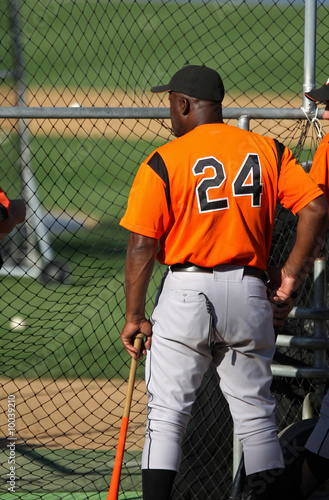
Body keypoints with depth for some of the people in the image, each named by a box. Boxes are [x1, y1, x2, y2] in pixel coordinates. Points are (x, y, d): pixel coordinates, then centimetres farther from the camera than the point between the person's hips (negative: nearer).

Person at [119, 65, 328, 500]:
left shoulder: (164, 162, -4)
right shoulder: (269, 152, 6)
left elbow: (141, 245, -8)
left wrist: (134, 316, -3)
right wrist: (293, 272, 3)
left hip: (187, 291, -3)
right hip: (249, 292, 3)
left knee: (166, 413, 0)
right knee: (256, 415, 12)